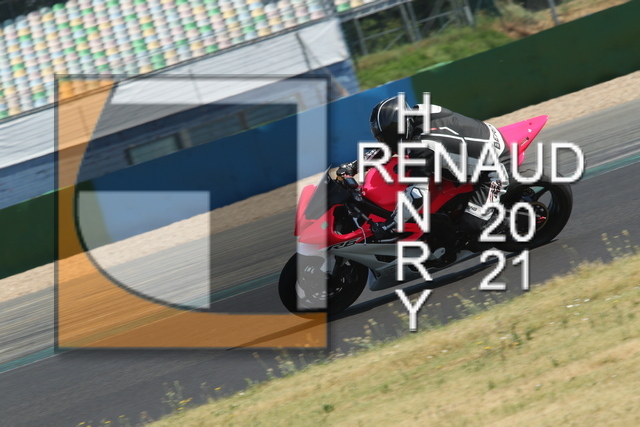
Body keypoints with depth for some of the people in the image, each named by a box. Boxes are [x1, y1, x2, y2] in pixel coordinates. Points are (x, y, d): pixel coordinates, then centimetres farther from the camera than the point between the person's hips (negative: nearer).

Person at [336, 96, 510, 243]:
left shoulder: (423, 145, -33)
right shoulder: (416, 117, -6)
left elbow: (417, 194, -35)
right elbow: (384, 149, 11)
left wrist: (388, 227, -29)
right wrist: (353, 166, 4)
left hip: (494, 169, -10)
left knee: (470, 225, -20)